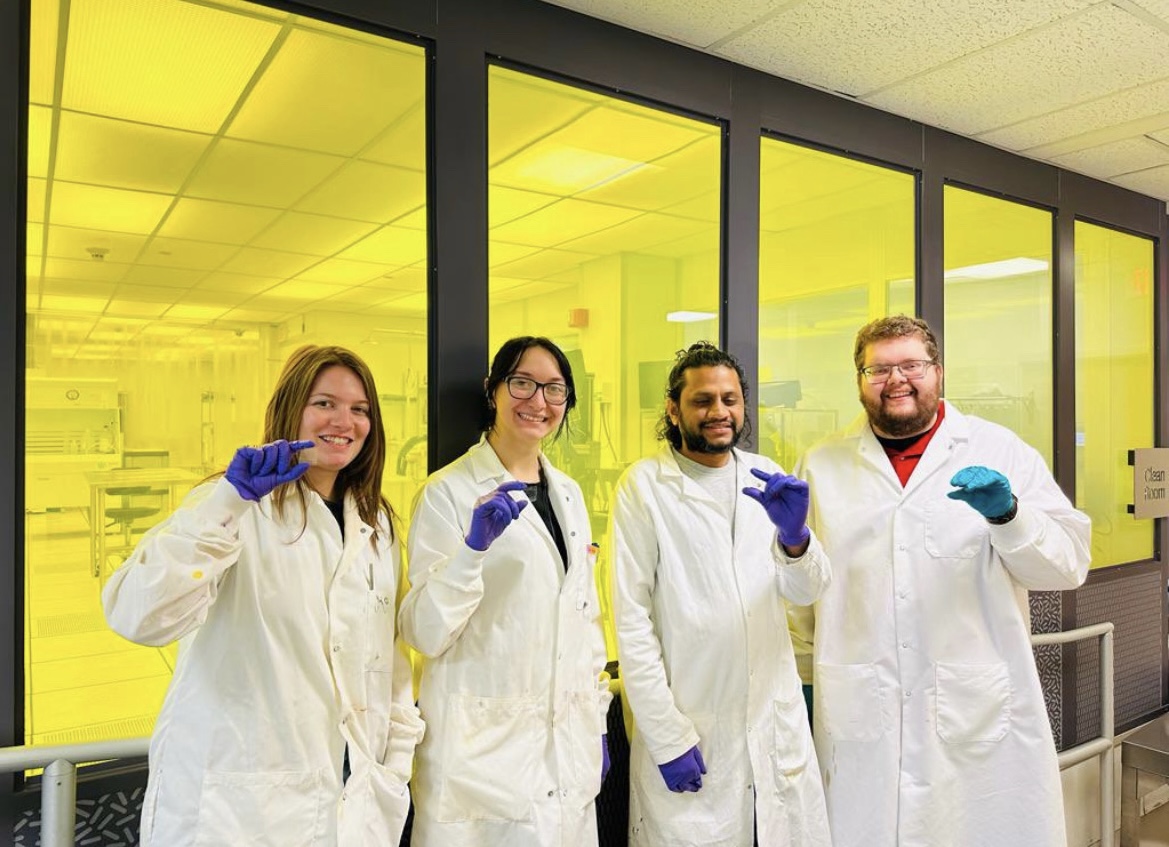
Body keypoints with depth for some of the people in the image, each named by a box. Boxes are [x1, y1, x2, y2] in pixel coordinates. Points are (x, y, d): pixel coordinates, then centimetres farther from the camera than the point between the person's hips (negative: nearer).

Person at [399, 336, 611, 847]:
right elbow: (425, 632, -15)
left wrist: (598, 722, 13)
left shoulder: (568, 494, 7)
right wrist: (474, 545, -29)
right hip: (486, 745, -5)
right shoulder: (449, 492, -11)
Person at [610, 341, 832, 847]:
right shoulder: (644, 486, -9)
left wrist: (795, 537, -20)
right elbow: (632, 619, -11)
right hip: (689, 730, -4)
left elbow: (806, 591, 1)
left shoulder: (764, 477, 5)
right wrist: (666, 738, -13)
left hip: (776, 721, 4)